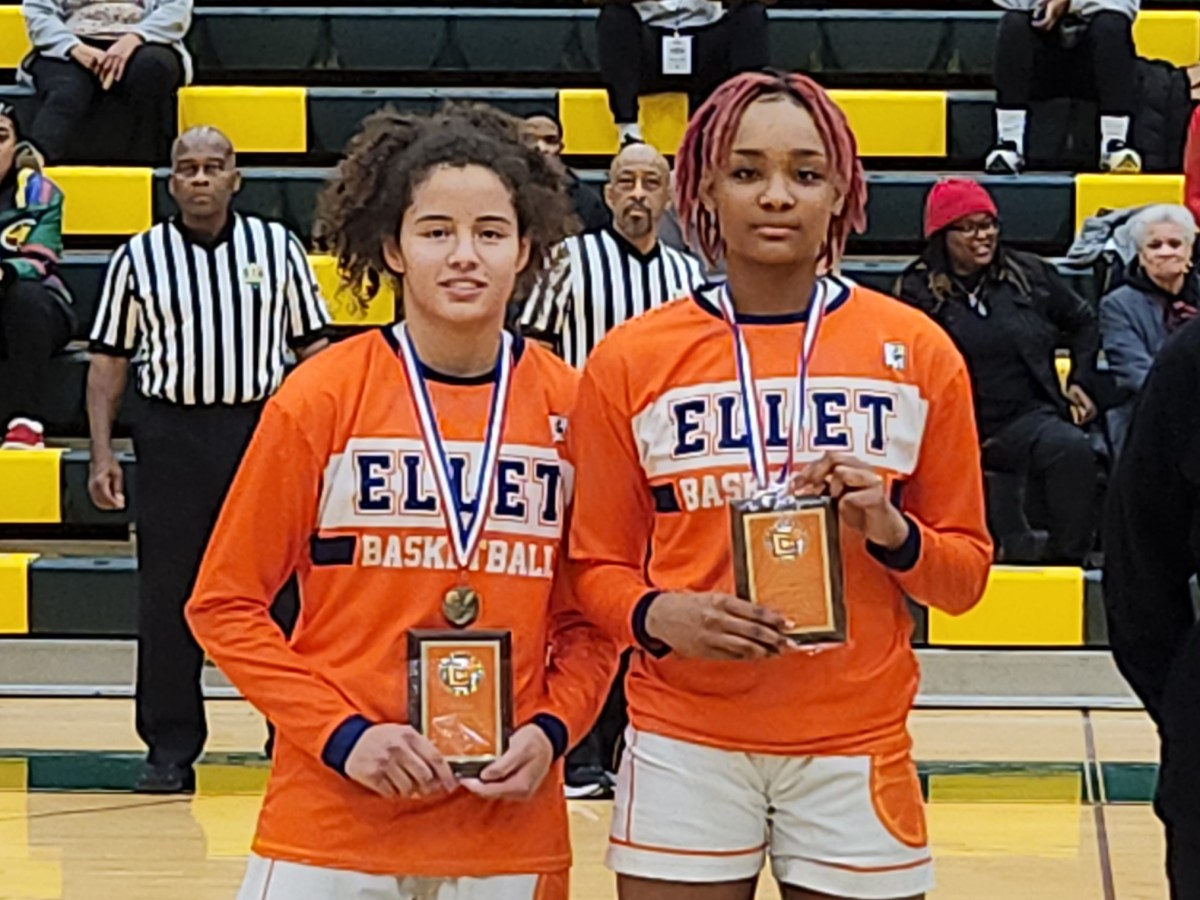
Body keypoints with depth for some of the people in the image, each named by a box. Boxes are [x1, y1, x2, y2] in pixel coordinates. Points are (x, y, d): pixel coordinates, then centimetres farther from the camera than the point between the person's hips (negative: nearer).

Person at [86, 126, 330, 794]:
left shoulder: (277, 247, 6)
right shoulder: (140, 257, 6)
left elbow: (312, 345, 10)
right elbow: (110, 360, 8)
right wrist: (103, 452, 1)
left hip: (262, 426, 0)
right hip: (172, 432, 0)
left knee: (280, 589, 1)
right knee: (168, 597, 2)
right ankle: (171, 750, 10)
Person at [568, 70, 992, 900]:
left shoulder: (917, 350, 1)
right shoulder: (630, 360, 0)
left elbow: (966, 570, 7)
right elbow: (599, 567, 6)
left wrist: (892, 533, -13)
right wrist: (657, 616, -15)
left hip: (858, 746, 1)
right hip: (684, 744, -1)